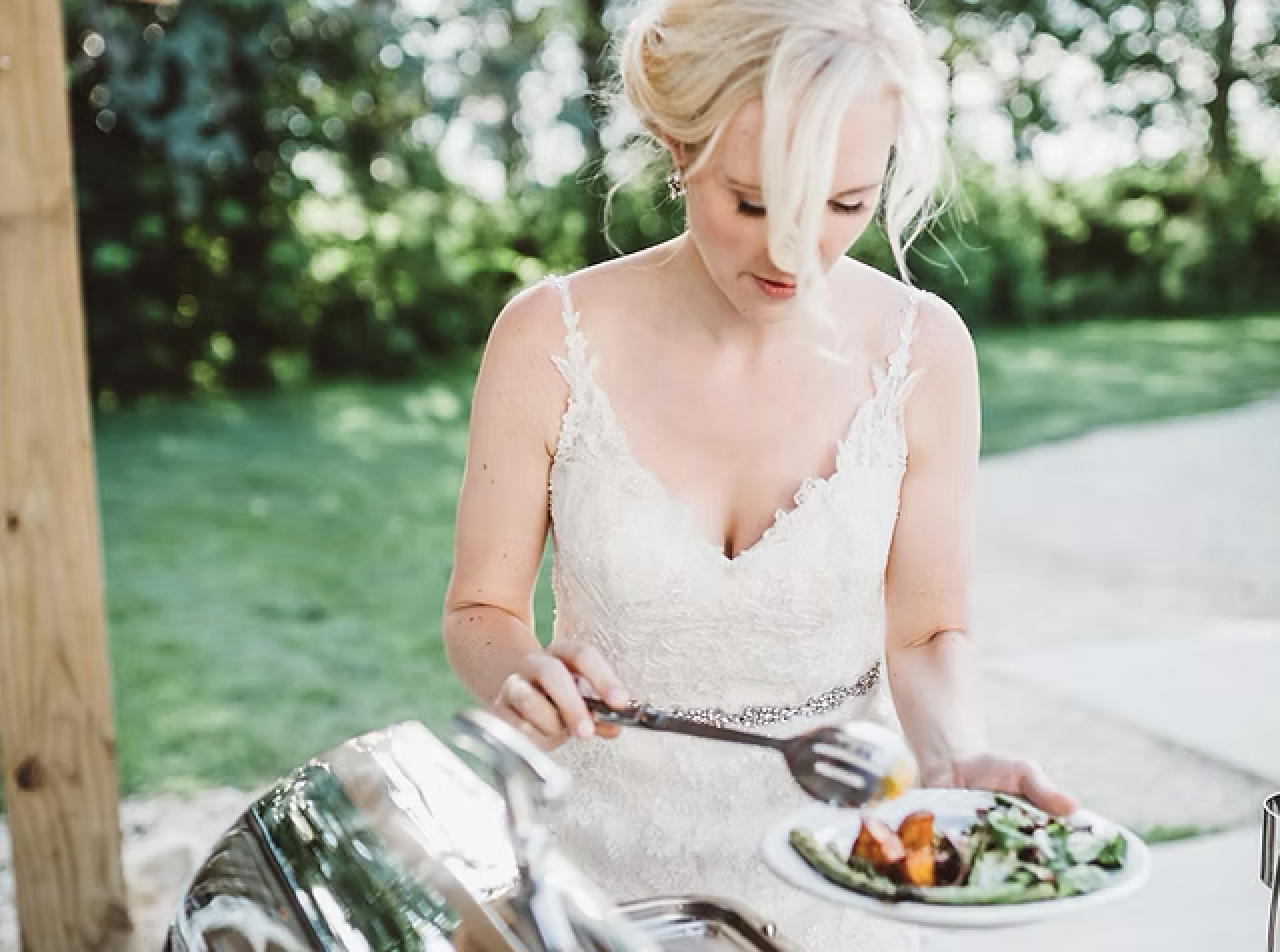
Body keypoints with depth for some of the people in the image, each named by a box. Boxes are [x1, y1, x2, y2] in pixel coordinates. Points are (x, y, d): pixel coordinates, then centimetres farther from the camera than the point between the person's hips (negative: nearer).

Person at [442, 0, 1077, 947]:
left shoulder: (922, 350, -13)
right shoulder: (550, 339, -17)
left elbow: (928, 628, -4)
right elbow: (480, 609, -7)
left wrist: (962, 760, -23)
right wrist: (519, 676, -28)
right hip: (602, 853, -1)